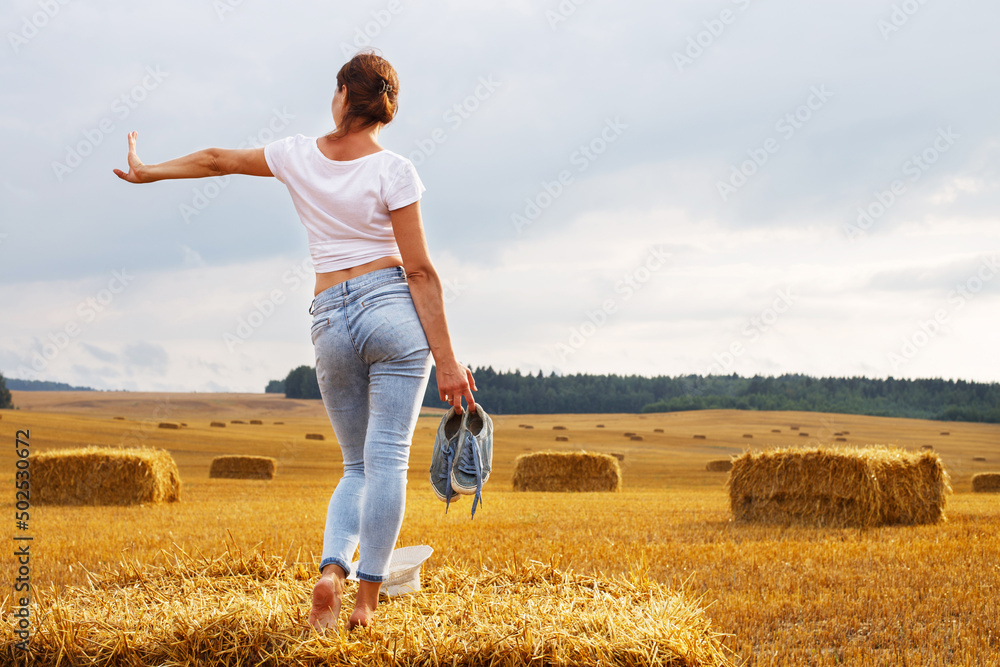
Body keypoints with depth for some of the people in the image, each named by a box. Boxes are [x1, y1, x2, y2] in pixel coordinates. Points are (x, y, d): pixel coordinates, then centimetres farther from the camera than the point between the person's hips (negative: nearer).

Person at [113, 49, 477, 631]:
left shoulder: (299, 156, 7)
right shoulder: (393, 171, -3)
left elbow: (217, 160, 22)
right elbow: (420, 272, -7)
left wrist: (146, 172, 39)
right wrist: (446, 359, -5)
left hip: (330, 321, 4)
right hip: (393, 310, -3)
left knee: (358, 465, 14)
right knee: (387, 460, -3)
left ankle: (332, 570, -11)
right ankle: (368, 599, -6)